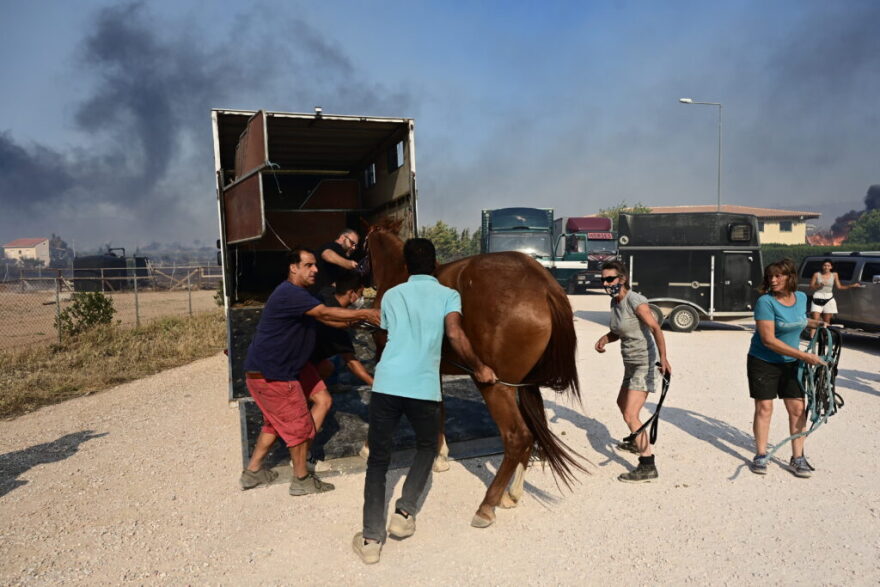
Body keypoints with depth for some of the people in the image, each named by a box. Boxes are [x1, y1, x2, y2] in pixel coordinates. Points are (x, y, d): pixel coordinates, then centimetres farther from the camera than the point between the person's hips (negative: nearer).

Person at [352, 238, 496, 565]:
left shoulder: (391, 295, 18)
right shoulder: (448, 295, 9)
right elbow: (455, 335, -9)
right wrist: (479, 369, 3)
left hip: (386, 384, 2)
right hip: (423, 388, -2)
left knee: (378, 459, 13)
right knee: (427, 447, 26)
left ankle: (371, 538, 12)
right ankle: (404, 513, 19)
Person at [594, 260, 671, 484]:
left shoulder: (635, 301, -21)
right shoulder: (614, 302, 4)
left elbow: (655, 328, -33)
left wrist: (663, 358, -47)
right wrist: (605, 338, -7)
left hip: (644, 363, -10)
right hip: (630, 363, 10)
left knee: (630, 416, -17)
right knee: (622, 403, 28)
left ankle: (648, 466, -11)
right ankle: (637, 443, 51)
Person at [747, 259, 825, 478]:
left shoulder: (801, 297, 0)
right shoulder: (765, 302, -20)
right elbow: (768, 340, -25)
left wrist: (814, 323, 3)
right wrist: (804, 355, -24)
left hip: (790, 363, 5)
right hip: (763, 362, -5)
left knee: (798, 408, 3)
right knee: (764, 407, 0)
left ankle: (798, 459, 15)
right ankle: (760, 456, 14)